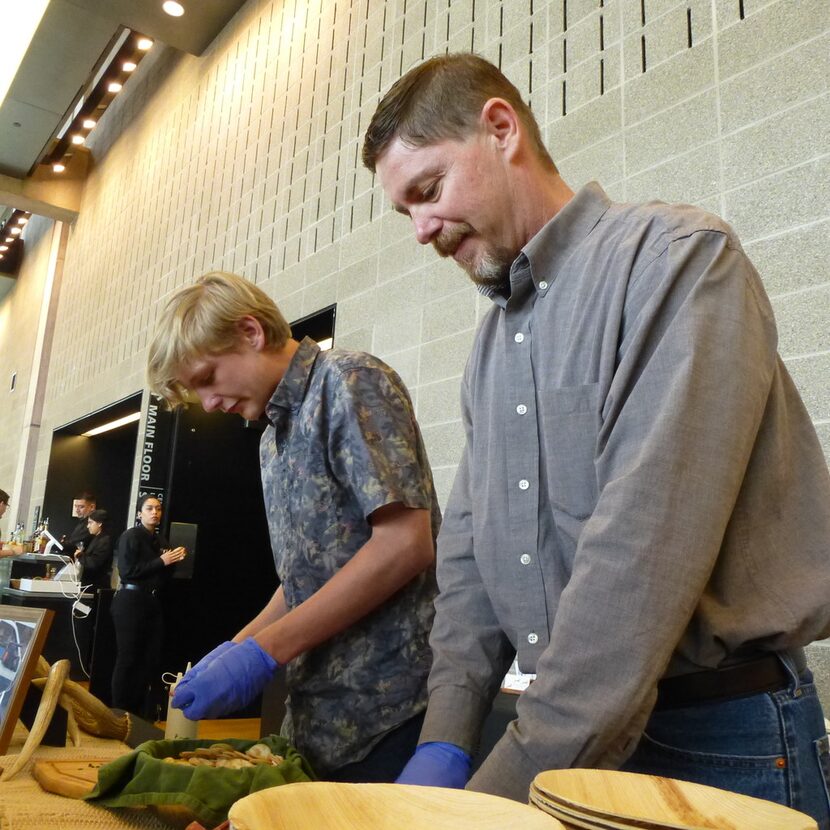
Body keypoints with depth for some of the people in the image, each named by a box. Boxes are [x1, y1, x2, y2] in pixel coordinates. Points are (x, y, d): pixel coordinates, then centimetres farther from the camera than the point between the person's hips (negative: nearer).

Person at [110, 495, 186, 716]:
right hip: (130, 602, -7)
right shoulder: (130, 536, -6)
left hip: (153, 603, 7)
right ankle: (119, 712, 10)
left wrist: (173, 561, -2)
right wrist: (161, 561, -17)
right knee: (127, 659, -1)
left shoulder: (161, 540, 13)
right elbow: (126, 572, -17)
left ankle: (139, 711, 18)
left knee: (151, 658, 7)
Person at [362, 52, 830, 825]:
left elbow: (646, 545, -24)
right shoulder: (491, 342, 9)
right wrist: (444, 740, -3)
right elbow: (469, 543, 7)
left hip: (722, 741, -6)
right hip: (566, 727, 7)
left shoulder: (676, 258, -15)